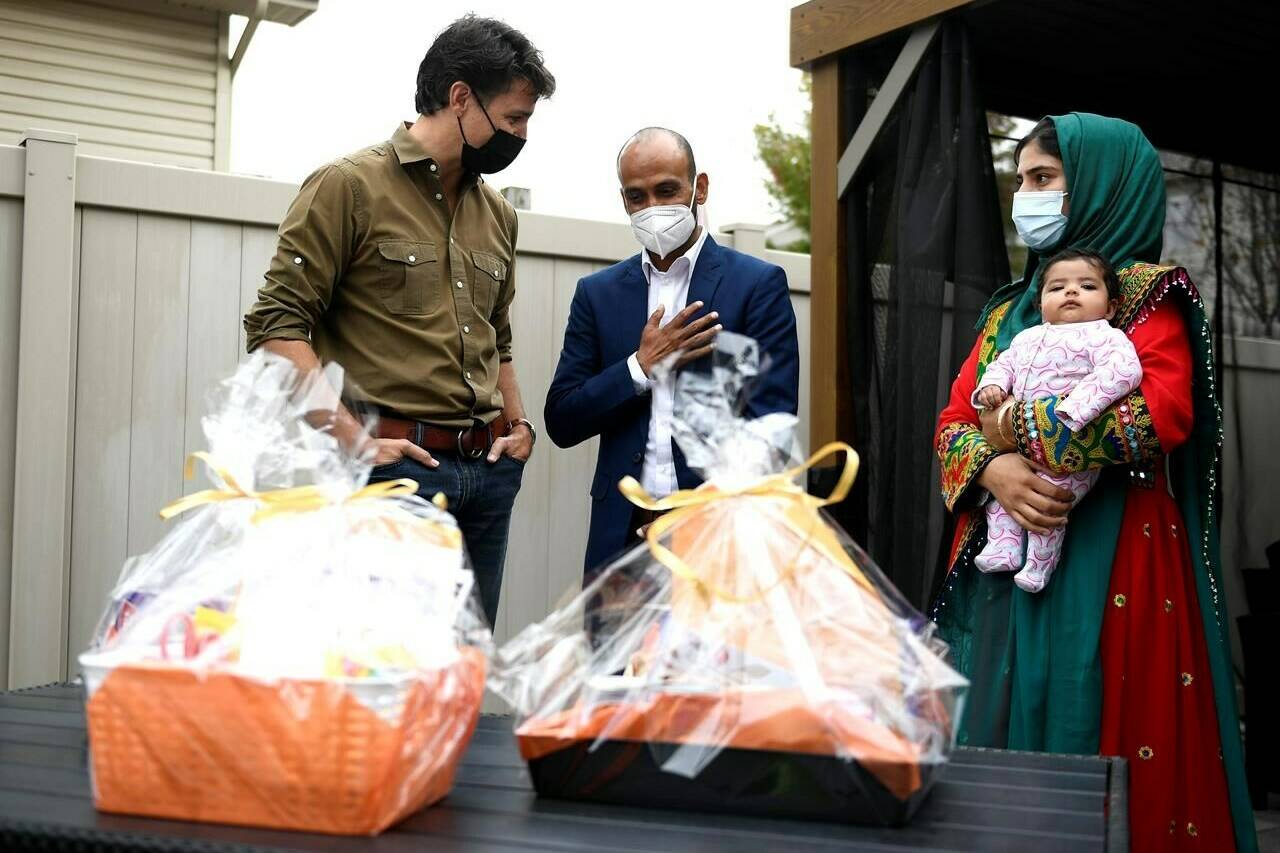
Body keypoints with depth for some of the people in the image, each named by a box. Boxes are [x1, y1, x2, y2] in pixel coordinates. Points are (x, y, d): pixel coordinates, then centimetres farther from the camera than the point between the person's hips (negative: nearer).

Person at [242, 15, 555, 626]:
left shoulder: (497, 214, 17)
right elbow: (277, 324, -9)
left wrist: (518, 424, 12)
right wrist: (353, 438, -16)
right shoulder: (350, 186, -4)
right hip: (396, 464, -6)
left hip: (489, 470, 7)